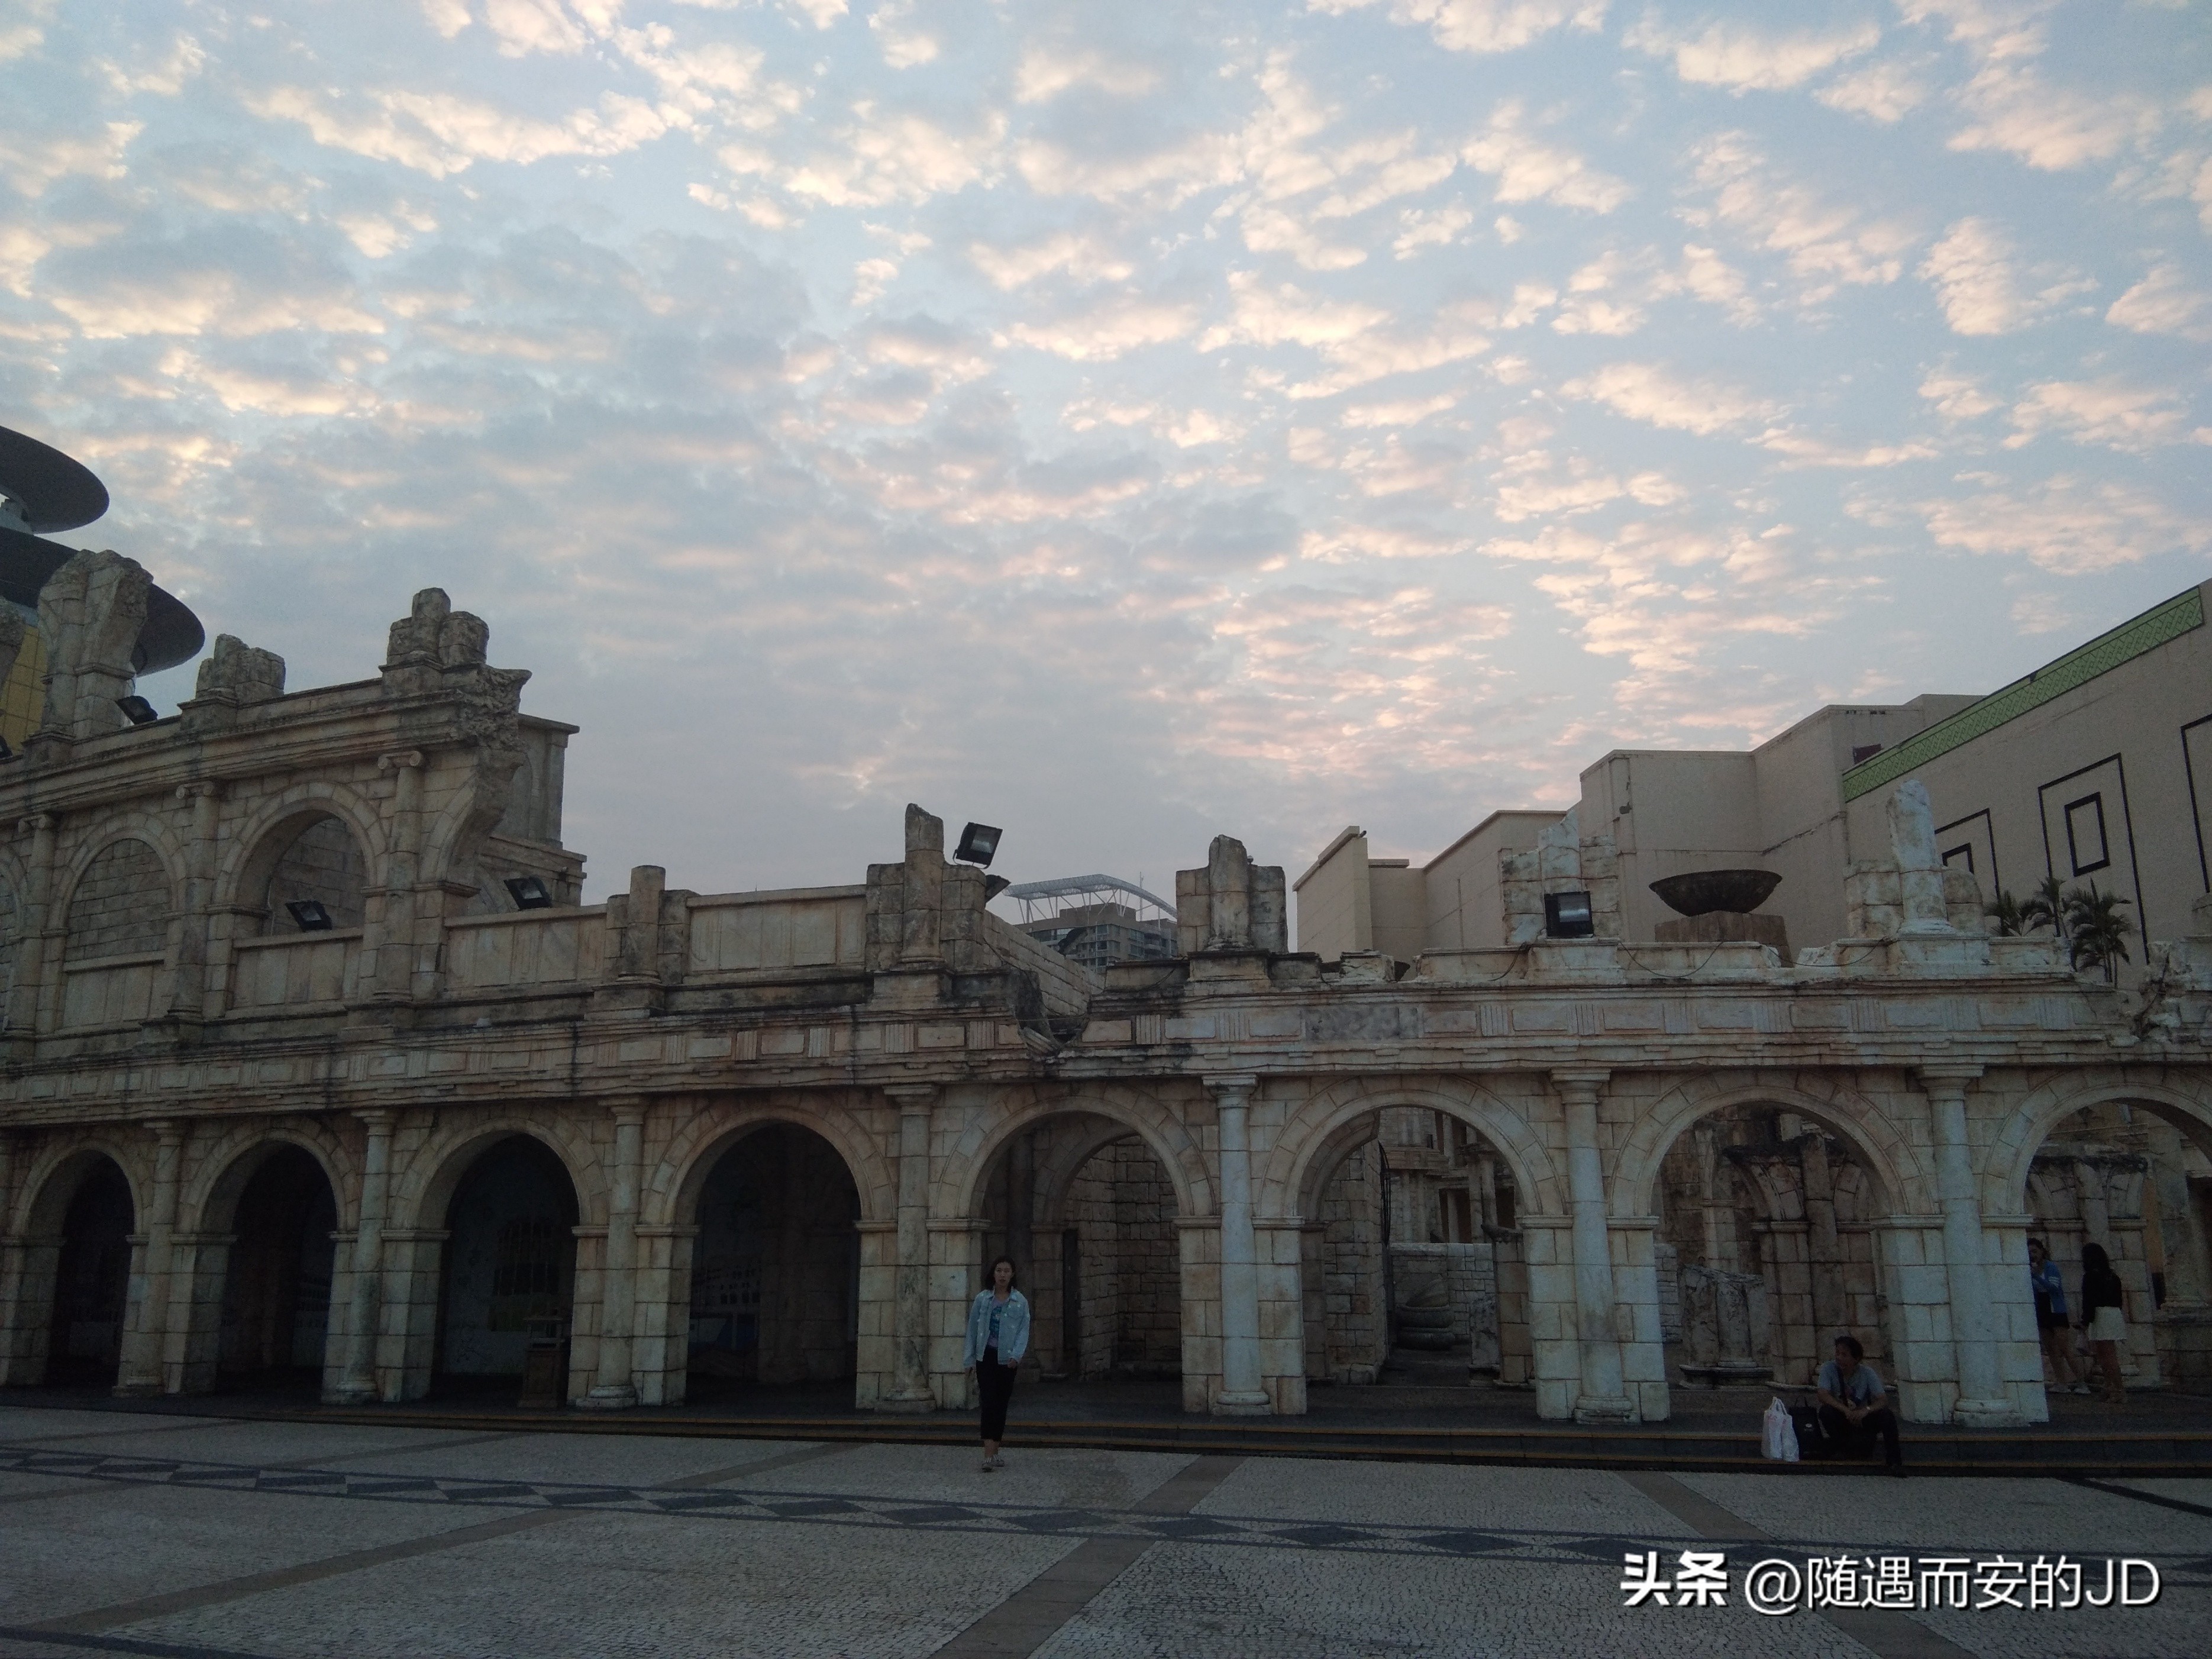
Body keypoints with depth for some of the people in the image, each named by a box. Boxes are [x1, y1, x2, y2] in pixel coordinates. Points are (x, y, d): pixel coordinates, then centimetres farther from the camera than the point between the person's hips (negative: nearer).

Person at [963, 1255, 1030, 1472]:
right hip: (986, 1357, -1)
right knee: (989, 1403, -11)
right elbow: (972, 1329, 5)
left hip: (1007, 1359, 1)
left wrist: (1016, 1355, -19)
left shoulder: (1020, 1302, 1)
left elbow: (1024, 1331, -4)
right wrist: (971, 1359, 2)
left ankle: (994, 1453, 20)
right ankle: (988, 1456, -15)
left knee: (1002, 1405, 8)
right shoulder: (982, 1299, 2)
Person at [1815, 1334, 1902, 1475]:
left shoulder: (1867, 1373, -10)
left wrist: (1866, 1410, -39)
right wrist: (1846, 1411, -39)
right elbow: (1823, 1396, -25)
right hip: (1841, 1420, 0)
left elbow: (1883, 1400, -19)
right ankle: (1842, 1446, -11)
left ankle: (1893, 1460, -20)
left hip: (1862, 1420, 1)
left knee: (1887, 1415, -28)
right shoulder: (1829, 1369, -13)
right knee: (1826, 1411, -33)